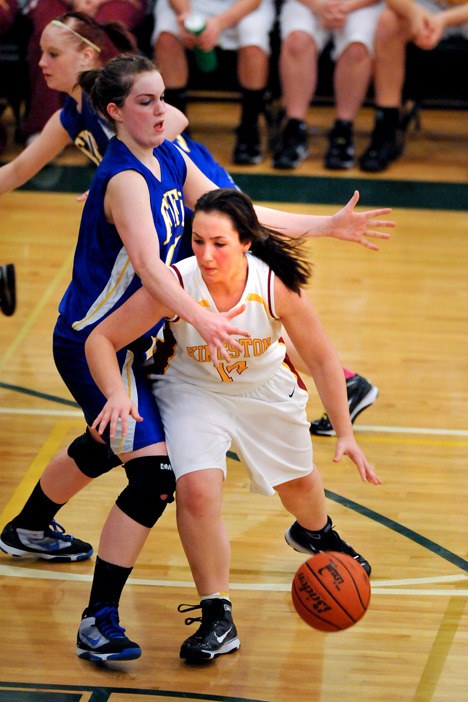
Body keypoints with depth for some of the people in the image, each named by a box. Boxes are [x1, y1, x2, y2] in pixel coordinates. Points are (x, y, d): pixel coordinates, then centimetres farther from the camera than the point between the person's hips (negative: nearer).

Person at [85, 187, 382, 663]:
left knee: (298, 479, 24)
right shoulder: (177, 285, -34)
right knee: (197, 490, -25)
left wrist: (345, 435, -16)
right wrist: (116, 394, -44)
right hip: (192, 391, -2)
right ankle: (217, 619, -11)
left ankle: (315, 534, 63)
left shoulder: (277, 286, -30)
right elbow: (101, 340, -26)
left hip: (267, 389, 2)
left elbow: (321, 360, -15)